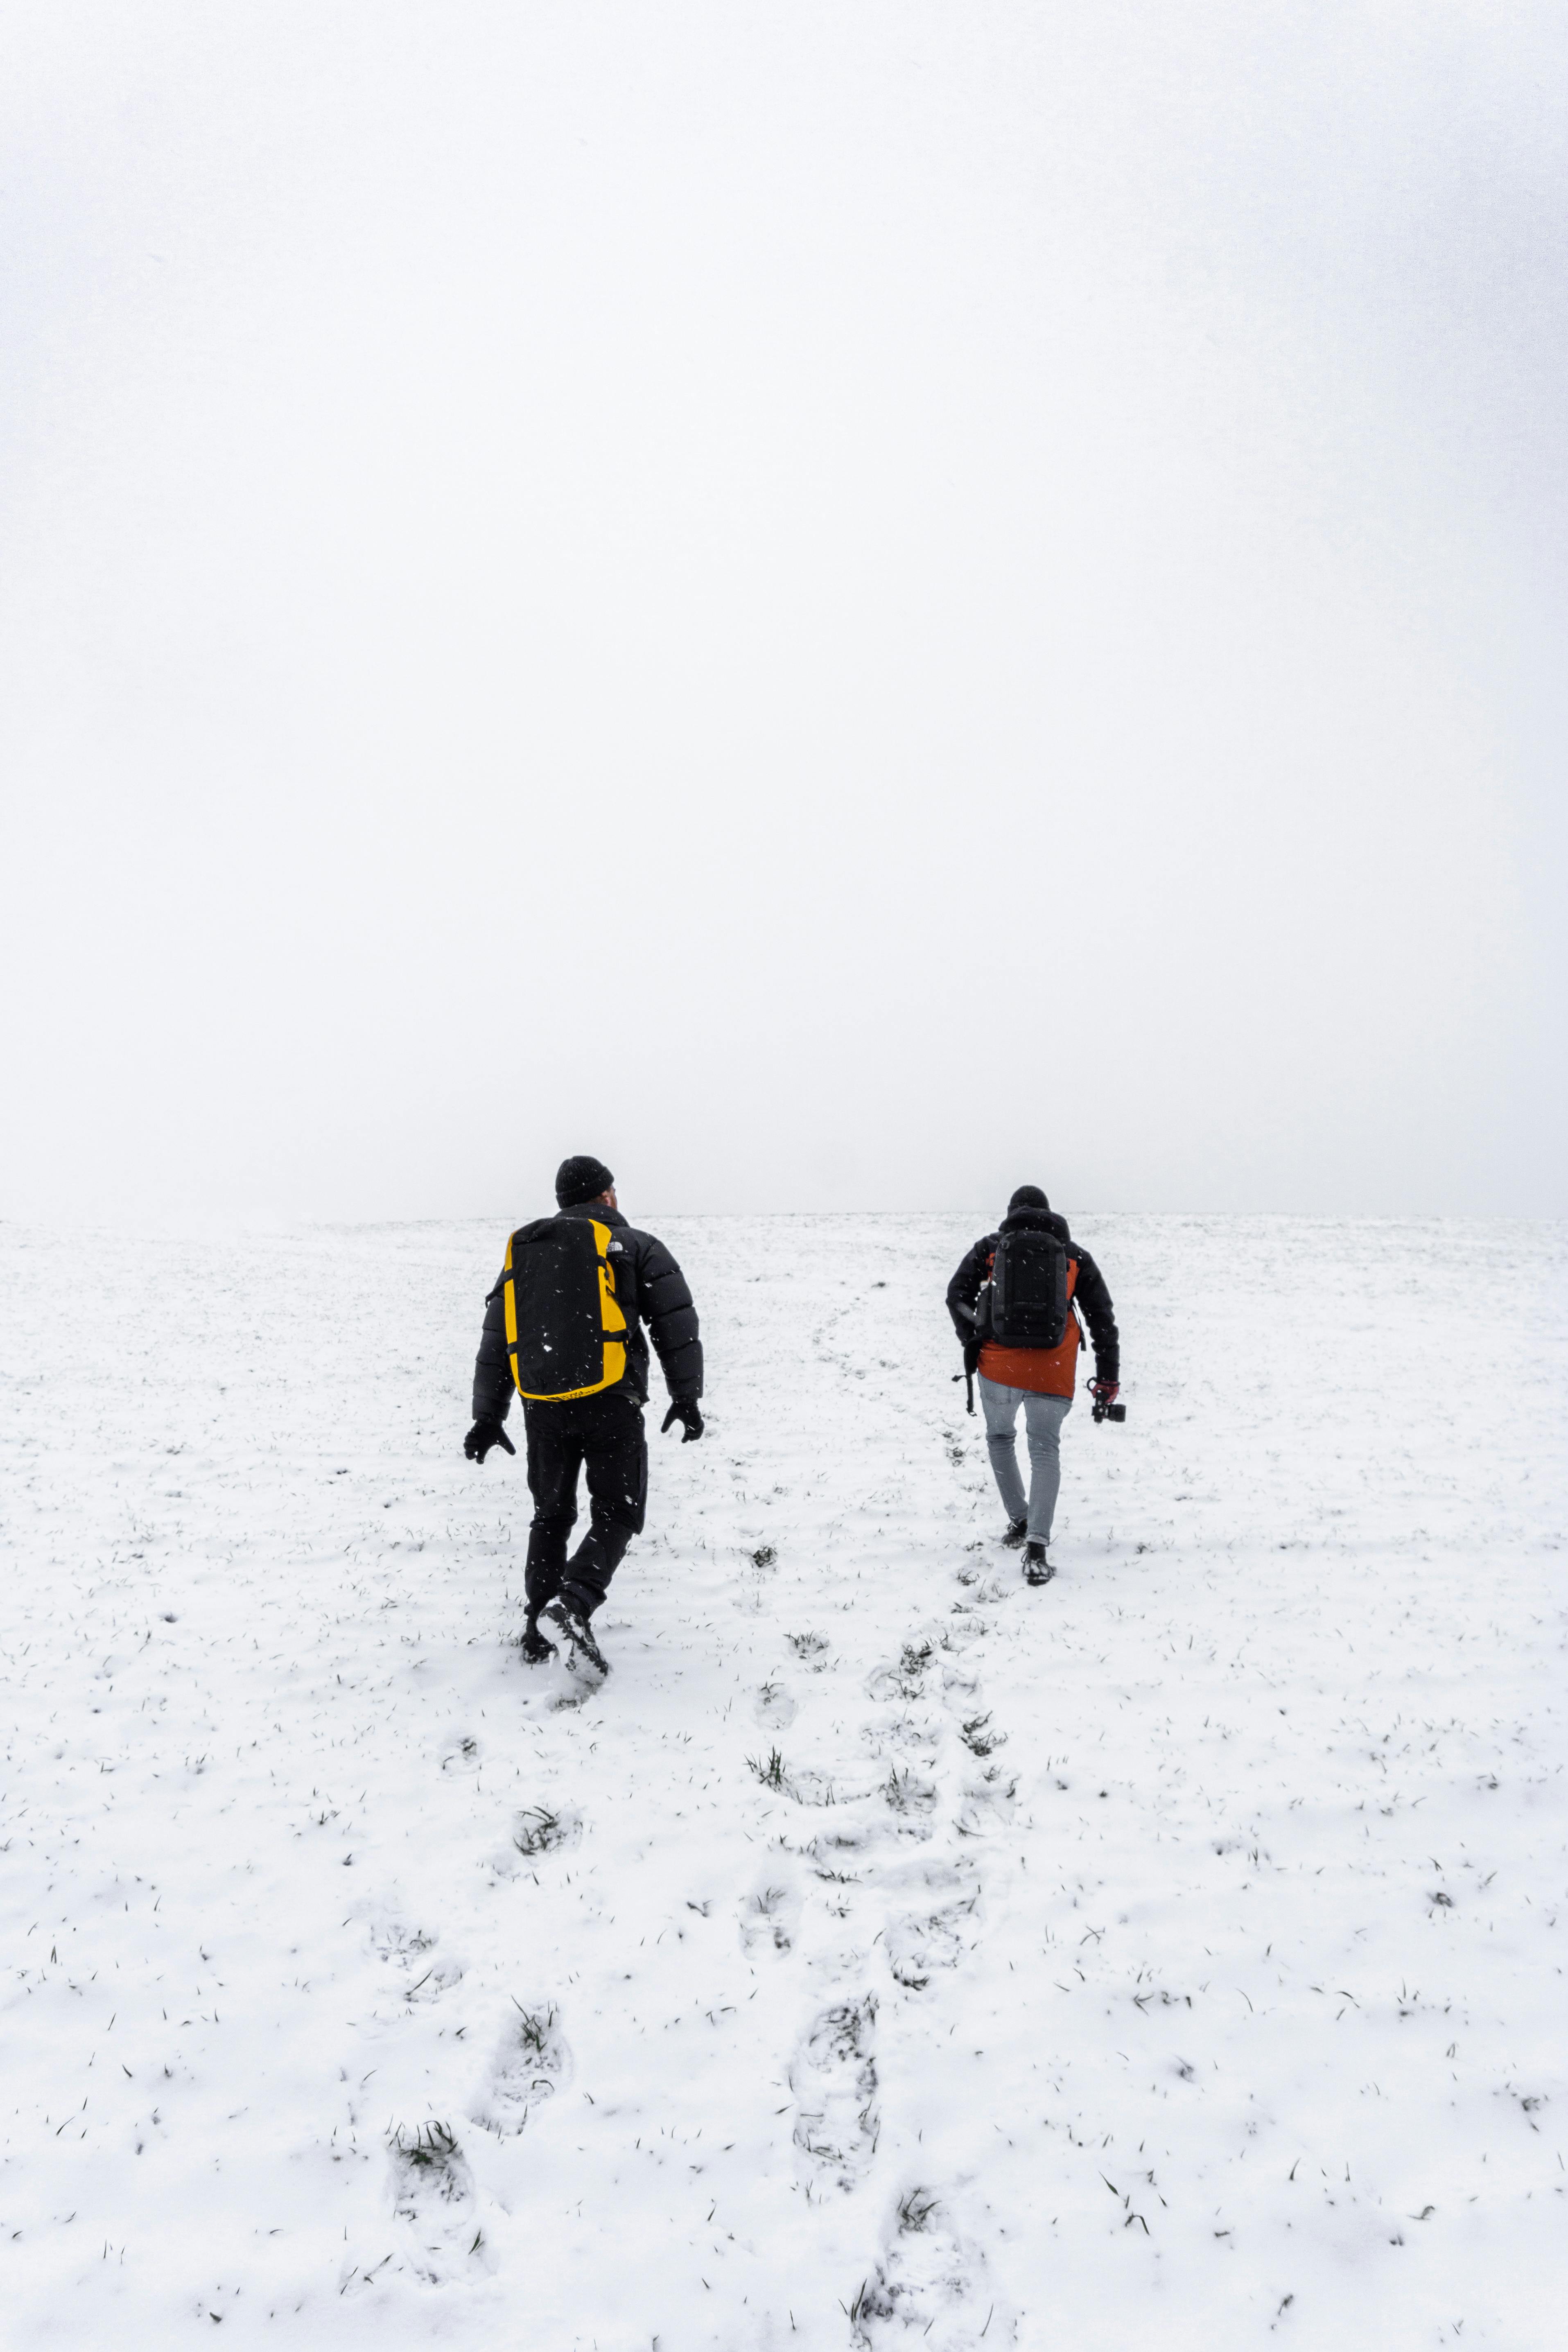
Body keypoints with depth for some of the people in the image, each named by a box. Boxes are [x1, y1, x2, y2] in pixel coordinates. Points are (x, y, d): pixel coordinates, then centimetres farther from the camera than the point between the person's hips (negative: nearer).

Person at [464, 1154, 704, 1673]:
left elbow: (496, 1339, 16)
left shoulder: (524, 1251, 16)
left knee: (552, 1516, 20)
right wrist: (686, 1398, 2)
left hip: (543, 1409, 4)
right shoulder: (636, 1246, 4)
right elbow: (676, 1323, -3)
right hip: (611, 1406, -4)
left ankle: (540, 1630, 17)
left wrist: (487, 1416, 18)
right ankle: (573, 1605, -16)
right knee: (616, 1516, 7)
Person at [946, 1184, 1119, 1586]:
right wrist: (1108, 1377, 16)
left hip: (998, 1365, 0)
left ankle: (1019, 1521, 27)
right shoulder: (1075, 1255, 14)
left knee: (1000, 1438, 24)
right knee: (1045, 1450, 3)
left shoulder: (991, 1248, 11)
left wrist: (973, 1342, 6)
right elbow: (1103, 1317, 12)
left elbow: (957, 1294, 0)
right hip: (1053, 1372, 0)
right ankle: (1037, 1546, -11)